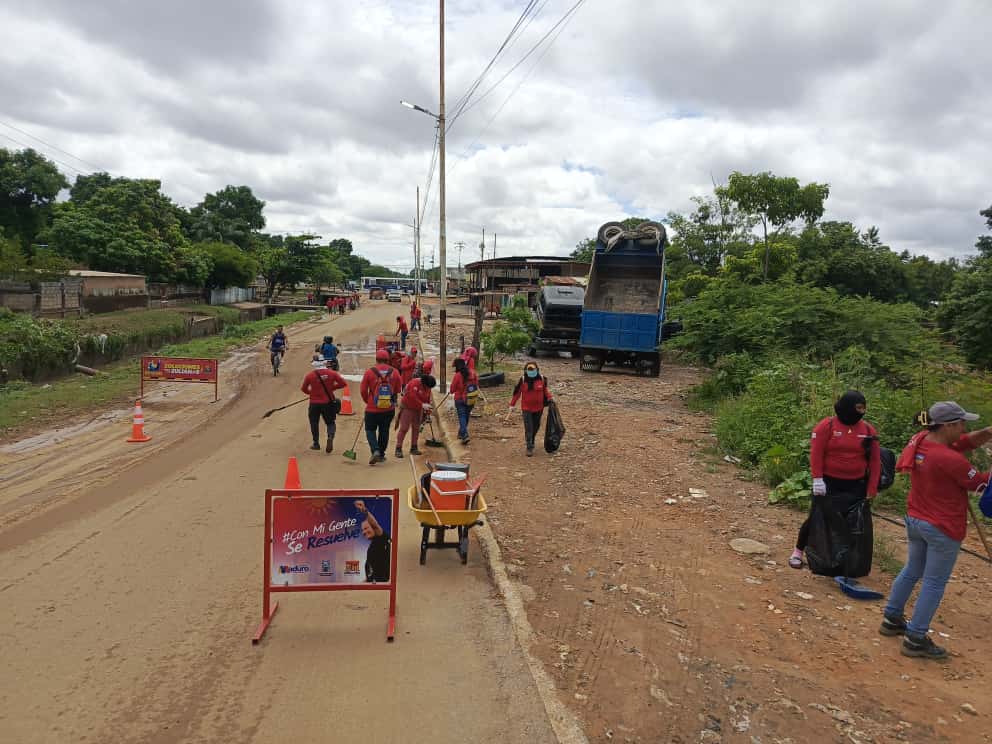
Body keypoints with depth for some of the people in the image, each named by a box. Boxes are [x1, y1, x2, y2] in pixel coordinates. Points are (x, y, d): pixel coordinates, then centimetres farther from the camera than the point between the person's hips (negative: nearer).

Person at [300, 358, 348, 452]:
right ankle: (330, 437, -15)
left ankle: (316, 443, 24)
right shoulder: (332, 373, -5)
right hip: (328, 403, 0)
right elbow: (343, 383, -4)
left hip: (314, 403, 0)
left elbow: (304, 389, 2)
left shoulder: (310, 375, -7)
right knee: (330, 422, 13)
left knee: (314, 423, 18)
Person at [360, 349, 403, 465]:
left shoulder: (369, 372, -9)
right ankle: (381, 455, 25)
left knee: (370, 430, 12)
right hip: (389, 409, 2)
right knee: (384, 431, 17)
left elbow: (363, 391, -3)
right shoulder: (394, 372, -4)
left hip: (372, 409, -2)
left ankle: (375, 451, -9)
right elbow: (398, 390, 5)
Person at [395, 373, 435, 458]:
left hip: (418, 409, 7)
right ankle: (398, 449, -5)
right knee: (404, 428, -8)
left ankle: (413, 448, 19)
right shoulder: (414, 383, -24)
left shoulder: (427, 387, 0)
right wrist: (422, 405, -39)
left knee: (416, 428, 10)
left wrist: (428, 412, 9)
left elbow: (427, 399, 10)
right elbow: (412, 397, -34)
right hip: (407, 408, -7)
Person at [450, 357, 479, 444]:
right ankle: (461, 433, 31)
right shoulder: (473, 373, -3)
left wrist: (451, 392, 14)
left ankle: (465, 435, -16)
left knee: (462, 417, -2)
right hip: (471, 400, 5)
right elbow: (477, 385, 4)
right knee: (466, 416, 18)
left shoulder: (457, 375, -15)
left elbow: (452, 390, -7)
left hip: (460, 400, -5)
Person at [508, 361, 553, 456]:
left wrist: (549, 399, 7)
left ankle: (530, 440, 42)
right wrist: (512, 405, 2)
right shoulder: (522, 380, -11)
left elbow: (545, 389, 13)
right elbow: (516, 393, -2)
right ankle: (529, 448, 1)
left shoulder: (542, 379, -6)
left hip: (538, 407, 3)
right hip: (526, 408, -3)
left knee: (536, 426, 17)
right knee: (528, 428, -6)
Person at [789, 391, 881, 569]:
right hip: (828, 484, -3)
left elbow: (875, 461, 3)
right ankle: (798, 551, 22)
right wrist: (817, 479, -19)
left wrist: (871, 490, 0)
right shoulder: (826, 426, -10)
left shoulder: (868, 430, 1)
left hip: (856, 487, 3)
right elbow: (816, 453, -12)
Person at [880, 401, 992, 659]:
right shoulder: (949, 459, -26)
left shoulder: (920, 440, -3)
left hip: (914, 520, 8)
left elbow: (969, 441, 5)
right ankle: (915, 639, 11)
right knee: (934, 583, 4)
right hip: (943, 528, -8)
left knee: (911, 571, 23)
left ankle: (891, 619, 34)